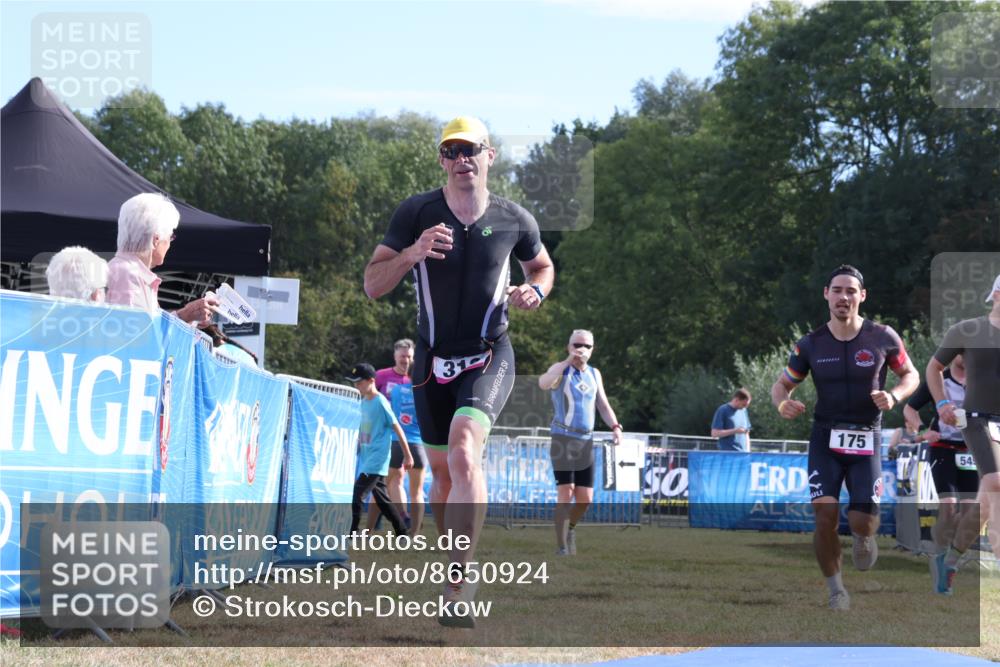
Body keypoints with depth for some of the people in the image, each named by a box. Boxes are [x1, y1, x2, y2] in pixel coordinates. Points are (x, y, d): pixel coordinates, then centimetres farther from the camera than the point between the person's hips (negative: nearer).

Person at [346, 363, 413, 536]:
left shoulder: (380, 402, -14)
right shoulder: (364, 402, 11)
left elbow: (397, 429, -11)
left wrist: (407, 456, -9)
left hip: (377, 459, -9)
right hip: (366, 459, 9)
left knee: (356, 495, -16)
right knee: (382, 499, 13)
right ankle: (403, 534, 21)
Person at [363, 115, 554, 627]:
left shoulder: (514, 221, -3)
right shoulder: (415, 213, -6)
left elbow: (542, 265, 18)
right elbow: (372, 286, -8)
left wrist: (535, 290, -5)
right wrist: (411, 253, -26)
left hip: (489, 358, -2)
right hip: (433, 360, 3)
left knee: (464, 453, -26)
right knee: (442, 473, 11)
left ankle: (457, 590, -28)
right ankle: (461, 565, 37)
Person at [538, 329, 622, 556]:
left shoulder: (595, 374, 15)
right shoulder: (561, 370, -3)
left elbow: (603, 405, 18)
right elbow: (543, 383, -25)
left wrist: (615, 426, 1)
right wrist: (568, 361, -24)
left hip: (586, 441, 5)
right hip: (563, 438, -5)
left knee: (585, 499, 5)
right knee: (566, 493, -12)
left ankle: (570, 527, 33)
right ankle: (562, 546, -7)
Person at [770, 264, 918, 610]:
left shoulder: (882, 337, -5)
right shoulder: (811, 344, -3)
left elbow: (910, 374, 8)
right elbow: (782, 384, 7)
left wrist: (894, 396, -14)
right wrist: (783, 403, -17)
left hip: (866, 440, 0)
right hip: (825, 438, 0)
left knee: (862, 523, -5)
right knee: (825, 518, -13)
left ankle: (864, 537, 35)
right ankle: (836, 591, 7)